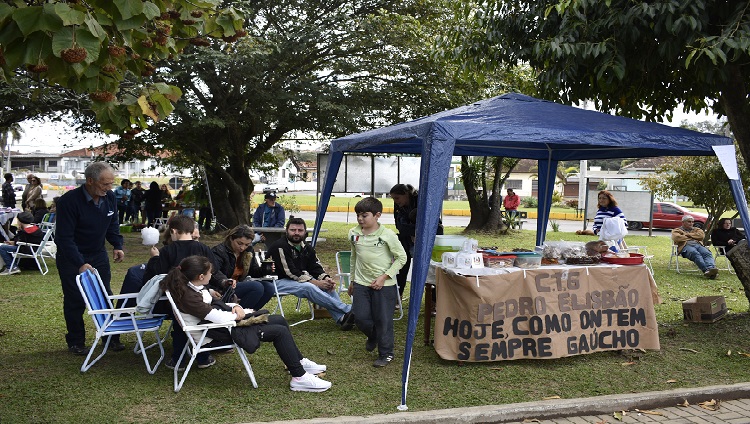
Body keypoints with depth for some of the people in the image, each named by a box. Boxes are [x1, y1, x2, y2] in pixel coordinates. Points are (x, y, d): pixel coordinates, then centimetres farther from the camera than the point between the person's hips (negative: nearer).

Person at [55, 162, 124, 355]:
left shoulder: (109, 197, -5)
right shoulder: (69, 200, -25)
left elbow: (112, 224, 10)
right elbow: (64, 237, -26)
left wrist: (118, 245, -6)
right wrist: (81, 264, -34)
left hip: (98, 254, 5)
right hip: (71, 258, -5)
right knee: (74, 301, 2)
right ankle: (76, 342, 17)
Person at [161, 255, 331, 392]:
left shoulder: (193, 287, 3)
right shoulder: (188, 297, -26)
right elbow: (219, 318, -26)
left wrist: (235, 308, -4)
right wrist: (237, 315, -6)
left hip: (227, 321, 10)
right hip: (221, 333, -10)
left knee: (280, 320, 10)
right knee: (280, 332, -12)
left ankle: (299, 362, 23)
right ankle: (299, 378, -5)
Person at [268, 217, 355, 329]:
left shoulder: (307, 248, 10)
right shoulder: (279, 247, -17)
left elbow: (316, 267, 5)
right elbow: (290, 272, -23)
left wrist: (326, 278, -18)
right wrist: (315, 282, -25)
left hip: (303, 279, 9)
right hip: (278, 281, -8)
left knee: (328, 285, -12)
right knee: (308, 287, -32)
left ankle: (341, 318, -27)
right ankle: (348, 310, -32)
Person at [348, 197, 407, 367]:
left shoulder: (387, 235, -12)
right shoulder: (354, 233, 3)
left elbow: (402, 257, -6)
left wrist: (384, 277, -13)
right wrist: (353, 280, 20)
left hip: (384, 285, -4)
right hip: (361, 283, 4)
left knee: (383, 319, 2)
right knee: (360, 318, 4)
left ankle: (386, 353, 20)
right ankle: (373, 336, 37)